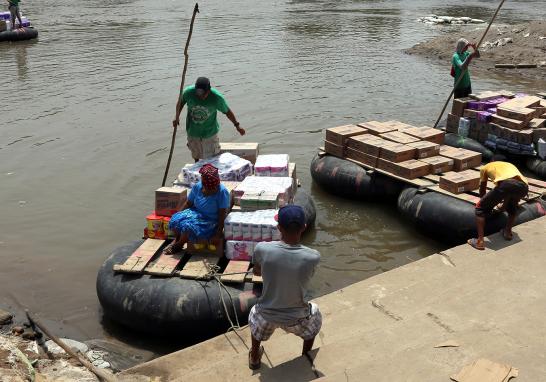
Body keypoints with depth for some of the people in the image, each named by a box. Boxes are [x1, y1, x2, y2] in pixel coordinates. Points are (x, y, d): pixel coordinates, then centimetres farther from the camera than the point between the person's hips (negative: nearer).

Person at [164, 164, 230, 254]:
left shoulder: (222, 192, -19)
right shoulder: (197, 187, -5)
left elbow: (222, 214, -18)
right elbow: (188, 203, 9)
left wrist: (218, 235, -21)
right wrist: (178, 215, -1)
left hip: (210, 221, -5)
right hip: (196, 213, 5)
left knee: (189, 226, -31)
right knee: (175, 220, -23)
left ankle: (178, 245, 0)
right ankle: (177, 239, 8)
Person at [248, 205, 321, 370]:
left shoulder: (262, 249, -23)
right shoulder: (313, 257, -24)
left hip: (267, 314, 1)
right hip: (297, 318, 0)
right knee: (314, 315, 36)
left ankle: (254, 358, 55)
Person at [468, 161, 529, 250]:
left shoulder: (486, 167, 33)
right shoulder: (510, 165, 43)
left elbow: (482, 190, 39)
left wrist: (487, 203, 57)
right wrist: (504, 204, 65)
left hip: (505, 184, -5)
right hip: (523, 186, 5)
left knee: (480, 208, 13)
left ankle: (480, 241, 5)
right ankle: (508, 232, 38)